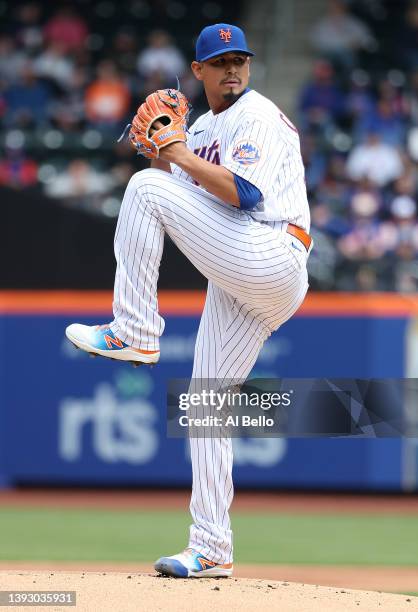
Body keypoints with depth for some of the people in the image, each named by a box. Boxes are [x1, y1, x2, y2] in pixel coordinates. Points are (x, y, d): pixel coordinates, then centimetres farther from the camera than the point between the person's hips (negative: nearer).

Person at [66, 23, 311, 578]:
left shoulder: (259, 117, -4)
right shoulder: (202, 128, 23)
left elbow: (244, 195, -18)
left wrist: (179, 154, -13)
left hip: (272, 260, -9)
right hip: (235, 285, 9)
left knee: (145, 187, -16)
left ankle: (134, 334, -14)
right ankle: (211, 550, 9)